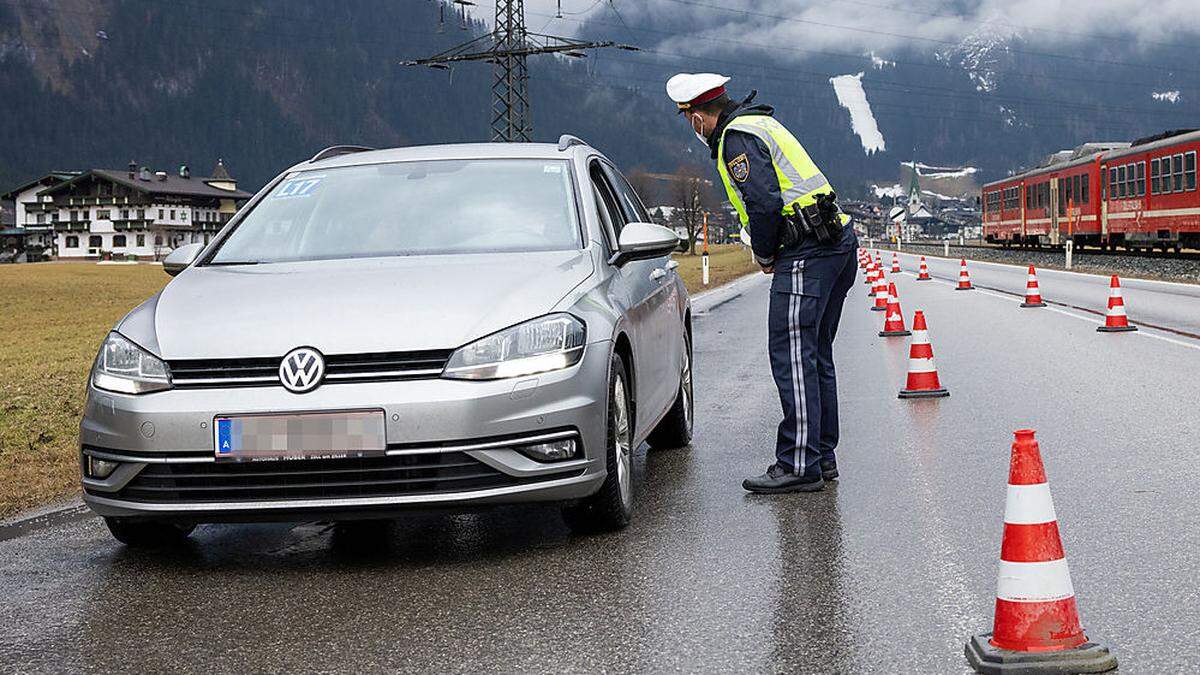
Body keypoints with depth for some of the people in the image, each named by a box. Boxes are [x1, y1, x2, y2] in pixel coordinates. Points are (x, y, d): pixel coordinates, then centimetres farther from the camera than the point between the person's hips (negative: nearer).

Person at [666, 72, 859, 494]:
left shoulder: (737, 138, -9)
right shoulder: (761, 124, 22)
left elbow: (765, 203, -19)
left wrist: (764, 255, -3)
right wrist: (771, 252, 16)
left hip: (805, 254, -10)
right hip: (837, 242, 10)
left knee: (792, 356, -10)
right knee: (815, 356, 14)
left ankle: (799, 466, -11)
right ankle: (822, 455, 20)